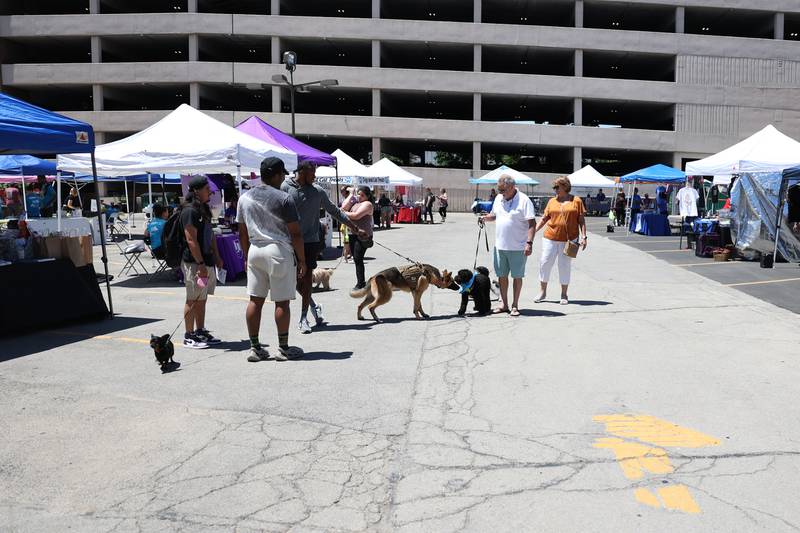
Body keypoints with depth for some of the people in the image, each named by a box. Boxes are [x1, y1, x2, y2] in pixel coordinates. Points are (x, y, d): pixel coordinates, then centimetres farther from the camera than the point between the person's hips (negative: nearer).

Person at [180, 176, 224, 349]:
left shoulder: (204, 209, 14)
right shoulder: (190, 211, -15)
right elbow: (191, 240, -20)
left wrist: (216, 257, 19)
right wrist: (200, 264, -22)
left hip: (207, 261, 9)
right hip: (194, 262, -9)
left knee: (202, 299, 14)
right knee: (193, 300, -2)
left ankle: (200, 332, 23)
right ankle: (189, 336, 6)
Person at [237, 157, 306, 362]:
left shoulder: (244, 198, 8)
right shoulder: (283, 199, -9)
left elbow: (242, 232, 12)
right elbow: (295, 233, -9)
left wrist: (246, 256, 21)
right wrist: (302, 260, -2)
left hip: (254, 251, 6)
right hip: (279, 251, -6)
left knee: (255, 300, 8)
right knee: (281, 302, 2)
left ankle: (255, 348, 13)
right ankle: (283, 348, 9)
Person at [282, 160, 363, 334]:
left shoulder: (317, 191, 3)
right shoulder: (285, 187, -4)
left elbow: (334, 211, 12)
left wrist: (353, 227, 14)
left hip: (310, 240, 1)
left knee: (307, 277, 1)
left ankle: (303, 318, 8)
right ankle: (313, 306, 26)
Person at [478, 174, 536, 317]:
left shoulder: (524, 200, -12)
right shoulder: (498, 199, 8)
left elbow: (532, 223, -15)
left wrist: (529, 243, -23)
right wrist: (485, 218, 2)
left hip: (517, 247, -6)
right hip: (500, 246, 6)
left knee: (517, 276, 5)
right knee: (501, 275, 11)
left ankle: (515, 306, 15)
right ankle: (504, 304, 22)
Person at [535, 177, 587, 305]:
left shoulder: (576, 201, 1)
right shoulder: (552, 201, 9)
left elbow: (581, 220, 1)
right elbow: (544, 219, 12)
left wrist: (583, 237, -7)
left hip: (568, 239, -2)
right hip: (550, 238, 3)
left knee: (565, 265, 4)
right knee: (545, 263, 2)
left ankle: (564, 295, 17)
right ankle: (542, 292, 17)